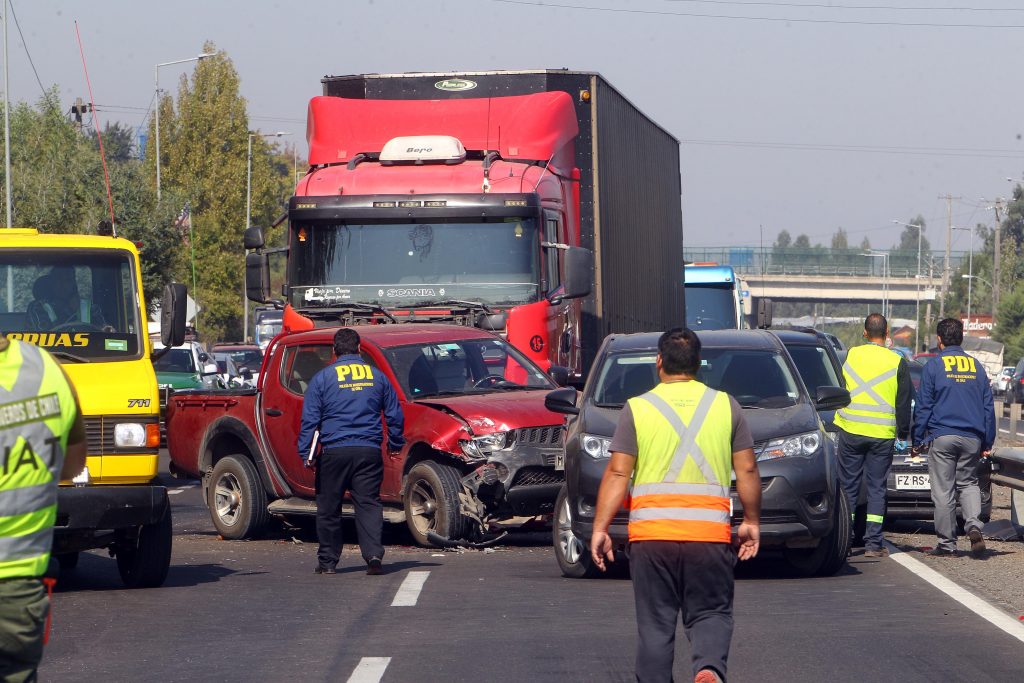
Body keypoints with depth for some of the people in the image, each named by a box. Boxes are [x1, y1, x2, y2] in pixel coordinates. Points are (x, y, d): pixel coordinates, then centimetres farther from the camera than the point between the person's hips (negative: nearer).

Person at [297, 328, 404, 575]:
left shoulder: (322, 378, 2)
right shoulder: (377, 376, 9)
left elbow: (309, 419, -1)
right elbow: (395, 416, 16)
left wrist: (305, 453, 3)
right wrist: (395, 444, 31)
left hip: (334, 452, -2)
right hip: (369, 451, 2)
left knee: (328, 508, 8)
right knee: (369, 504, 2)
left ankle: (327, 561, 13)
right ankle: (373, 555, -15)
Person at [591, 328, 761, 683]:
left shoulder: (637, 408, 1)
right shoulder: (725, 405, 6)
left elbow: (617, 473, -3)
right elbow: (747, 470, 6)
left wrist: (600, 528, -1)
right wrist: (752, 522, 16)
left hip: (651, 533, -1)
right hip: (710, 532, 1)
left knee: (655, 625, 7)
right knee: (711, 613, 7)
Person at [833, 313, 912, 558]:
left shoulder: (851, 355, 0)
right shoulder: (897, 362, -4)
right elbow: (904, 402, -1)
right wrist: (904, 433, 10)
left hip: (850, 430, 1)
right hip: (882, 435, -1)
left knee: (848, 486, 9)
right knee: (876, 488, 5)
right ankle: (873, 543, 1)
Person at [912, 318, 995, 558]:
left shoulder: (934, 366, -1)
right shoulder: (976, 366, 10)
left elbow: (923, 406, -2)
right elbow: (988, 405, 12)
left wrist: (918, 439, 4)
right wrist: (988, 441, 17)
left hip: (942, 437, -3)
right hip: (972, 438, 3)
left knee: (943, 491, 1)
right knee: (968, 484, 15)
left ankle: (947, 543, 2)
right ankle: (974, 525, -11)